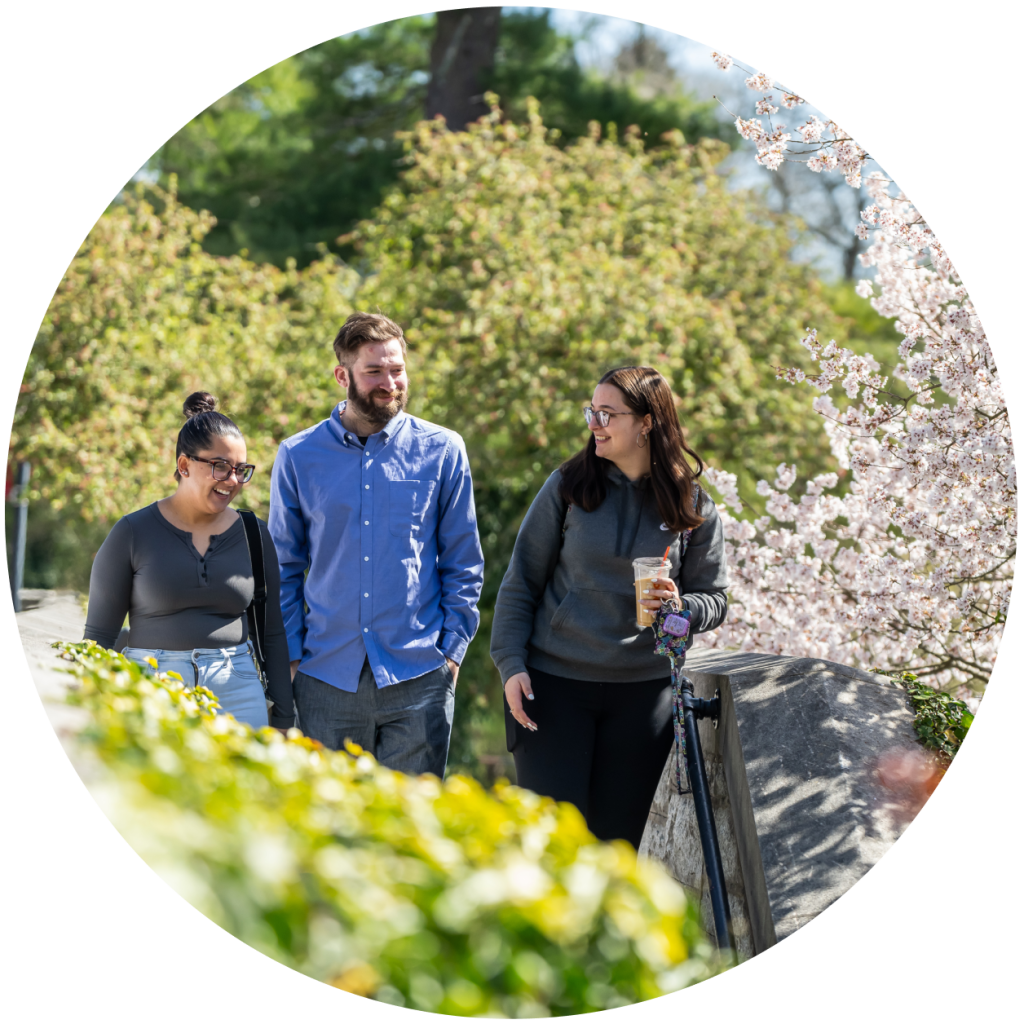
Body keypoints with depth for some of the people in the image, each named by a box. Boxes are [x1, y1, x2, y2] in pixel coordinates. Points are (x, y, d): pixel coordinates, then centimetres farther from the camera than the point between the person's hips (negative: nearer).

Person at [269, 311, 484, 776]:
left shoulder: (442, 451, 2)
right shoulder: (297, 457, 4)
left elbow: (463, 564, 7)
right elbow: (284, 569, 10)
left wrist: (453, 648, 0)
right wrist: (289, 656, 3)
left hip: (418, 675, -1)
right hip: (326, 679, 1)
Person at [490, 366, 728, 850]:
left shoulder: (693, 508, 2)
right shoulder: (568, 486, 0)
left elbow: (714, 599, 7)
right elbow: (521, 580, 3)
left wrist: (681, 608, -16)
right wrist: (511, 663, -5)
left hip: (644, 691, 1)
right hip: (554, 683, -1)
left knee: (620, 834, 6)